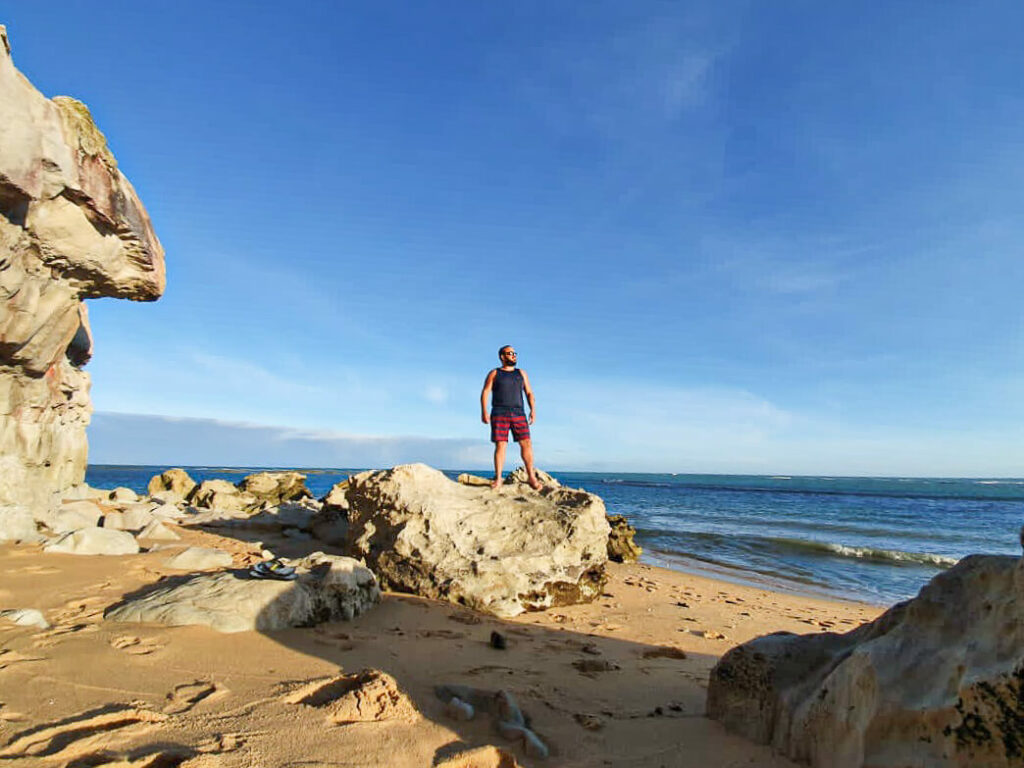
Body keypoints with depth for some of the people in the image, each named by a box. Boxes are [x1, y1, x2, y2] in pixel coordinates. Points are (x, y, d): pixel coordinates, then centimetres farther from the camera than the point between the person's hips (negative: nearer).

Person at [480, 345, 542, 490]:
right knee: (500, 445, -7)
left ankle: (531, 477, -1)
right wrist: (484, 412, -9)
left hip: (518, 413, 2)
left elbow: (529, 393, 15)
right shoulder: (494, 374, 11)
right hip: (499, 414, -2)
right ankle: (498, 478, -2)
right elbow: (485, 393, 4)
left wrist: (533, 409, 0)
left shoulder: (521, 373, 18)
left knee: (526, 444, -7)